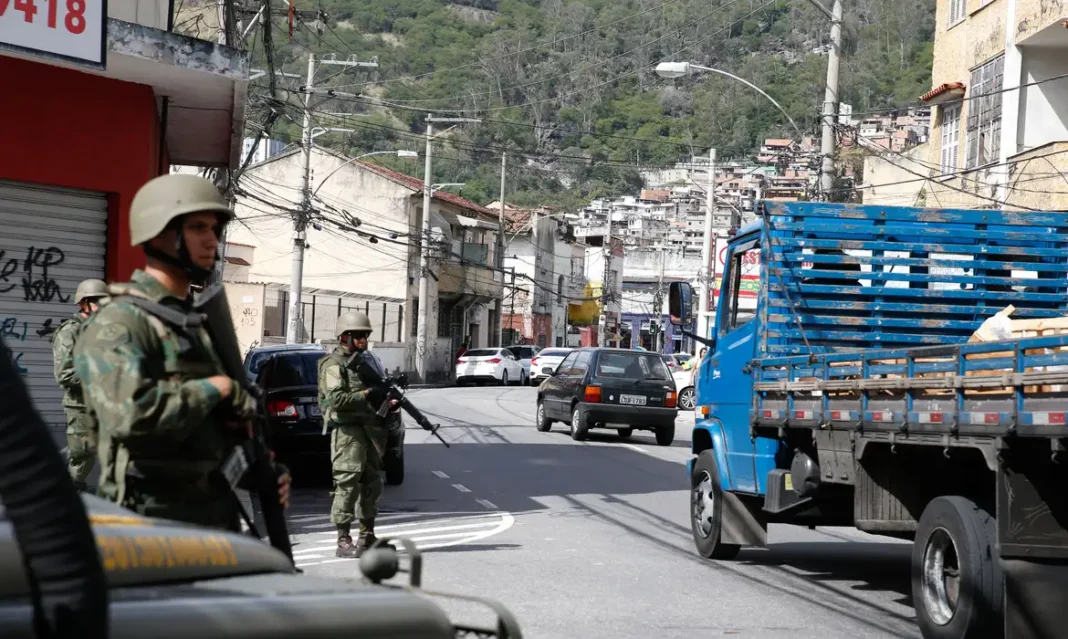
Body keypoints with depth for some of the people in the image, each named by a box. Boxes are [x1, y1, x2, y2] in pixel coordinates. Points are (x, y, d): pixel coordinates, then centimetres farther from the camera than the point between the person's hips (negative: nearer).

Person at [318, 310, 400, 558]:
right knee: (347, 483, -10)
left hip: (370, 429, 9)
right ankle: (344, 541, -10)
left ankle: (367, 537, 20)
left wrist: (388, 405, 5)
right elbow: (337, 399, -19)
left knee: (372, 483, 11)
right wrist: (368, 394, -18)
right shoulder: (334, 364, -6)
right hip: (347, 430, -9)